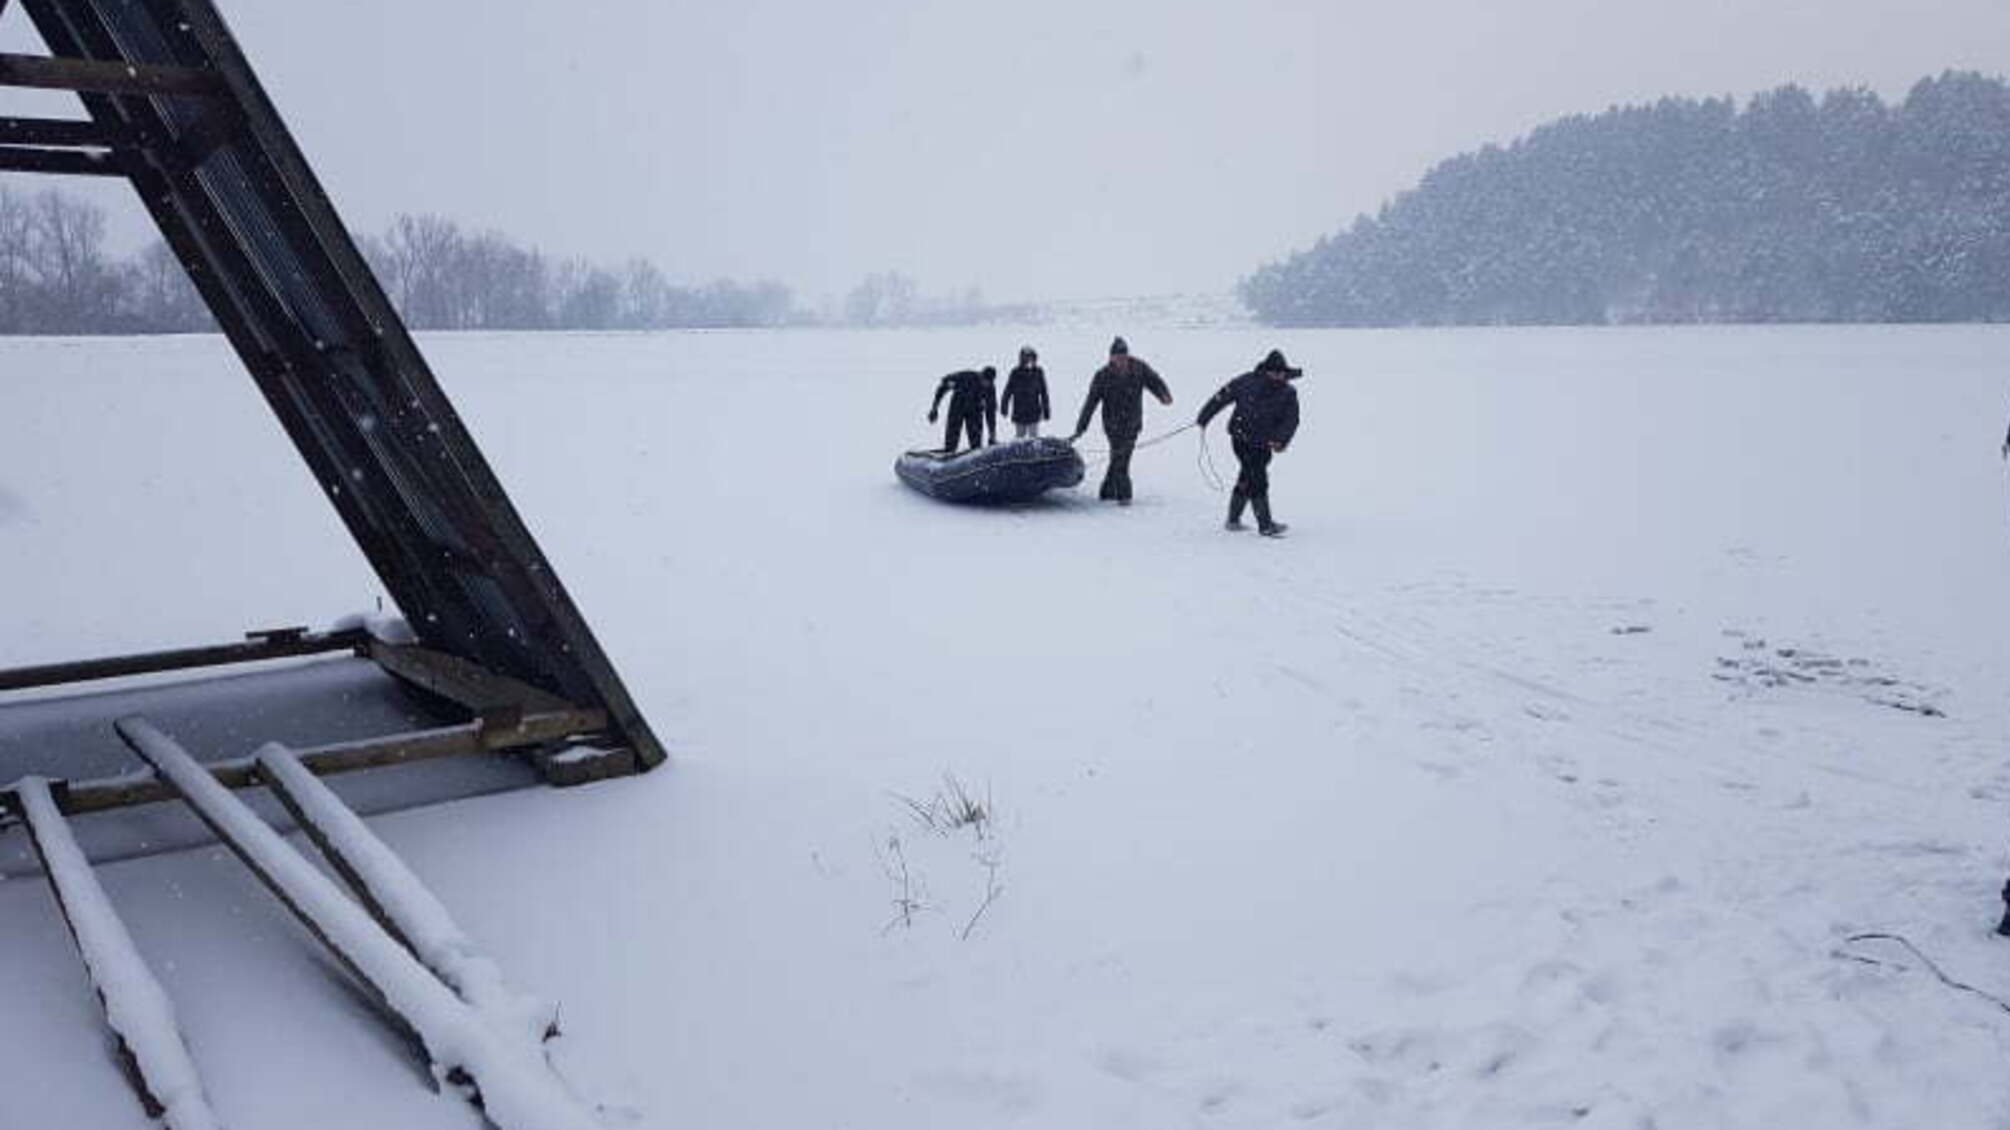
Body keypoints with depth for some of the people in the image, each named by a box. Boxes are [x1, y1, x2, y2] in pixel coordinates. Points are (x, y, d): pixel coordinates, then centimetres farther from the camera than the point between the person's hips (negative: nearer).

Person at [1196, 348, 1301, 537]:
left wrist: (1281, 440, -24)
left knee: (1247, 480, 15)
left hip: (1264, 445, 5)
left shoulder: (1288, 394, 0)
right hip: (1242, 439, -5)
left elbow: (1291, 421, -6)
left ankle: (1233, 520, 27)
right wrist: (1203, 419, 4)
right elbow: (1221, 398, -1)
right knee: (1258, 480, -10)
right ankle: (1265, 525, -8)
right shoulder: (1247, 383, -9)